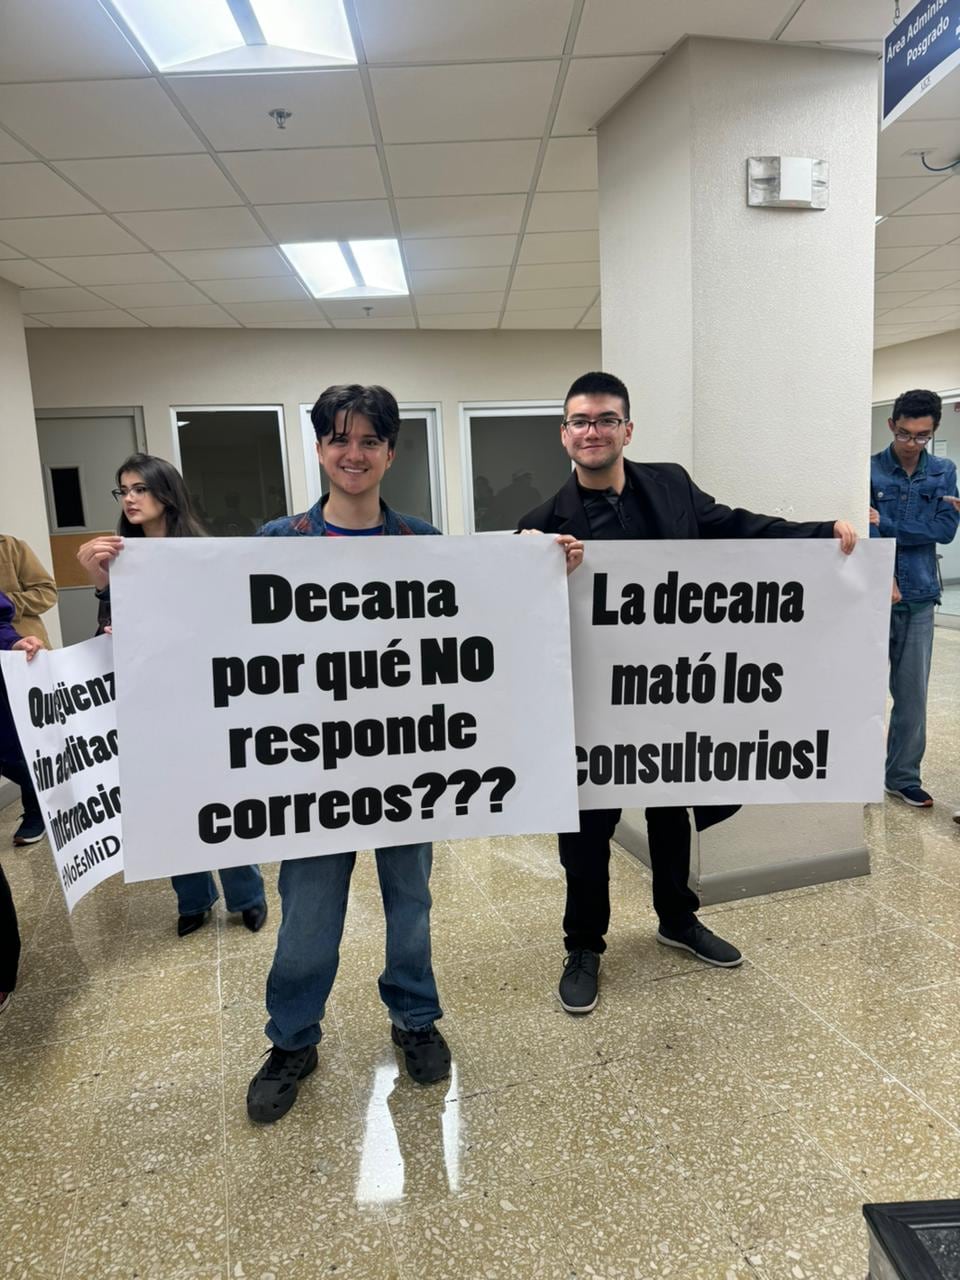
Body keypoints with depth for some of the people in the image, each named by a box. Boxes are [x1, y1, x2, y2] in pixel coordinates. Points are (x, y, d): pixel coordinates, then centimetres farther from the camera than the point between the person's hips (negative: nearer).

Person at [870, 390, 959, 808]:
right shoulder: (869, 469, -2)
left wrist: (885, 525, -12)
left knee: (912, 693, 8)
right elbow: (864, 530, -11)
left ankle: (903, 776, 21)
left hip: (919, 598, 3)